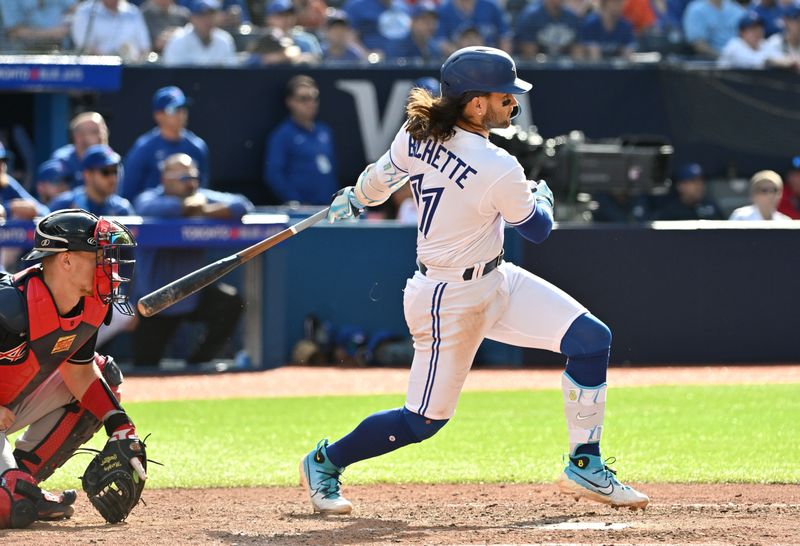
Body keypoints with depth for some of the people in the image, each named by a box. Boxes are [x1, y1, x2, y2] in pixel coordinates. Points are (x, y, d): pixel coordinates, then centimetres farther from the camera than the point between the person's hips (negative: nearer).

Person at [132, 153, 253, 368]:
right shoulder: (149, 198, -10)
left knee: (230, 303, -25)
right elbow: (149, 208, -37)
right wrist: (188, 207, -23)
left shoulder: (202, 199, -2)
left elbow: (242, 206, -17)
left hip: (194, 292, 2)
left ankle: (197, 364, -6)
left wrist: (204, 212, -27)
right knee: (145, 367, -3)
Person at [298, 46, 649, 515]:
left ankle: (585, 467, 12)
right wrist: (542, 194, 12)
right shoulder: (498, 170, -29)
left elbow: (380, 178, 11)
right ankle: (325, 462, 26)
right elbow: (538, 229, -11)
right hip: (451, 301, -9)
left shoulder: (417, 133, -8)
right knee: (424, 420, 5)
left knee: (592, 339, 2)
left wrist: (356, 199, 33)